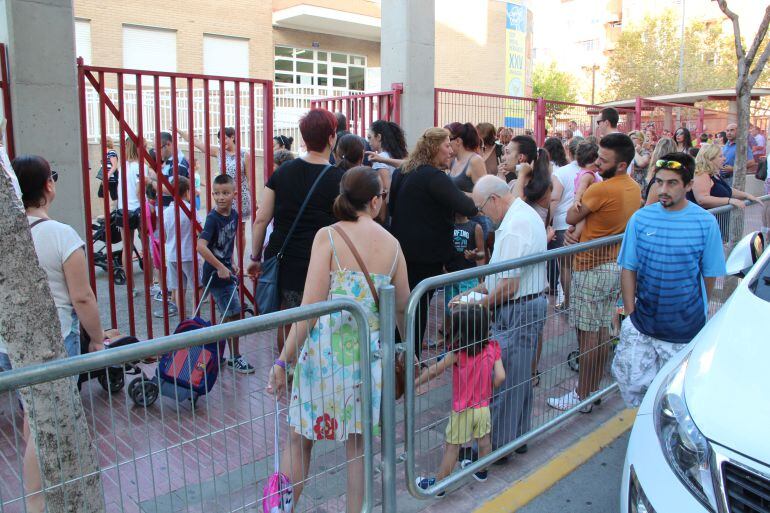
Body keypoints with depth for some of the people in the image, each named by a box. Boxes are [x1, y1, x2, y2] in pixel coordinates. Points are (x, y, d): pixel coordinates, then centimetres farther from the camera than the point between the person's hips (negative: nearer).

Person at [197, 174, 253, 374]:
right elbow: (201, 246, -30)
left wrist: (232, 263, 12)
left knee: (228, 316, 16)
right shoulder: (213, 218, -20)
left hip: (226, 271, 8)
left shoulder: (234, 214, 3)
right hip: (215, 273, -8)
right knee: (234, 314, -3)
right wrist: (220, 267, -26)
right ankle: (235, 358, 11)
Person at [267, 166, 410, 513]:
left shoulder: (328, 237, -9)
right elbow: (402, 306, 12)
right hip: (369, 352, 4)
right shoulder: (392, 244, 2)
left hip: (326, 351, -3)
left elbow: (311, 307, -15)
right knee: (358, 443, 17)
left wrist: (283, 361, -9)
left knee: (299, 439, 13)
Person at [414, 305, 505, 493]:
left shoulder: (458, 353, -23)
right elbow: (500, 377, -14)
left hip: (463, 410, -4)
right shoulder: (492, 349, -12)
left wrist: (414, 383, -3)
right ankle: (481, 471, 47)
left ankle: (438, 484, 19)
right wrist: (487, 390, 5)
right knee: (484, 441, 24)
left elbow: (434, 370, -15)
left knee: (452, 447, 7)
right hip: (483, 406, 4)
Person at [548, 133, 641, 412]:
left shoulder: (601, 189, -21)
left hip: (592, 267, -9)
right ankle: (594, 389, 26)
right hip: (616, 264, 9)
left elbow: (571, 217, -10)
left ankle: (582, 396, 8)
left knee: (587, 333, -1)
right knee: (602, 329, 15)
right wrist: (581, 234, -2)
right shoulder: (634, 188, 7)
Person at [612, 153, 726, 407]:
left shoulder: (705, 222, -8)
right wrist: (630, 314, -3)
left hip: (687, 329, -1)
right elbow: (628, 270, 1)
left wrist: (698, 310, 9)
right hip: (642, 325, 2)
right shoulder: (640, 219, -3)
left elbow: (710, 274, 2)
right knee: (630, 379, 7)